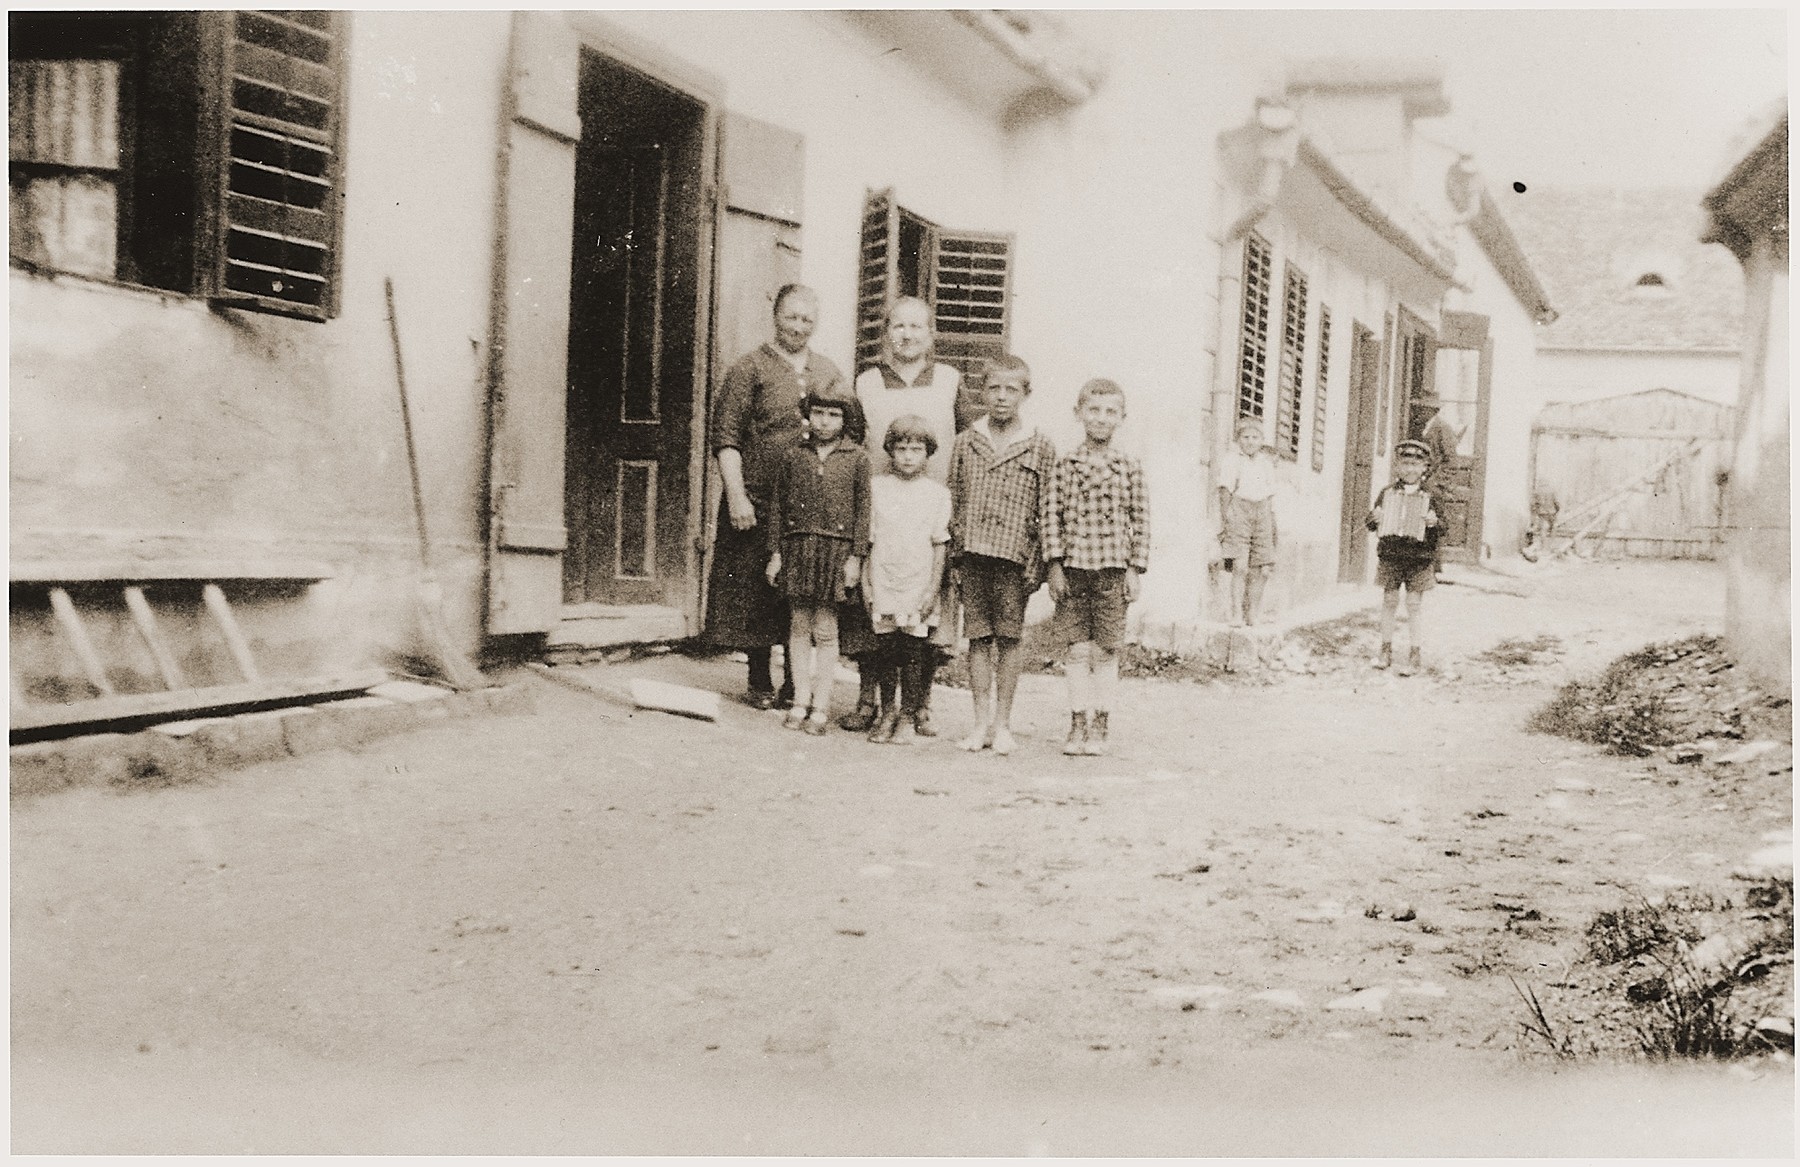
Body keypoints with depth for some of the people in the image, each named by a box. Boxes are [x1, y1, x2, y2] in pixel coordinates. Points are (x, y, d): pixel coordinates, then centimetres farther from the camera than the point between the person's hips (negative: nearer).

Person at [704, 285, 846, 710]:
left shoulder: (830, 375, 15)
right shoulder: (749, 369, 1)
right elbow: (726, 438, -4)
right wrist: (737, 496, -14)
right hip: (759, 505, -3)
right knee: (756, 595, 1)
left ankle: (796, 684, 16)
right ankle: (760, 683, 13)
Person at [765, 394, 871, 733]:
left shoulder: (857, 458, 3)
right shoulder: (792, 455, 8)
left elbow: (864, 509, 1)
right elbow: (777, 505, 10)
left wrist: (856, 556, -4)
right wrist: (775, 552, 6)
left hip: (836, 550, -2)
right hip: (797, 548, 2)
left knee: (825, 630, -1)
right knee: (798, 626, 5)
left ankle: (821, 705, 6)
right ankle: (801, 700, 14)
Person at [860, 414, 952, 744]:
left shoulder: (937, 493, 3)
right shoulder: (877, 487, 6)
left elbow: (941, 546, 2)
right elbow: (868, 540, 8)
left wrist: (933, 590, -4)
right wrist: (867, 584, 3)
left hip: (919, 588, -1)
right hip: (883, 586, 1)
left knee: (914, 652, -1)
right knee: (886, 650, 4)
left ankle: (909, 717, 8)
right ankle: (887, 713, 15)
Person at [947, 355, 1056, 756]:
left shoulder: (1040, 448, 2)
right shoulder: (966, 443, 8)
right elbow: (954, 502, 11)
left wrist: (1038, 563, -5)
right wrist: (954, 557, 6)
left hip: (1014, 556, -2)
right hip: (972, 555, 2)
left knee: (1009, 639, 3)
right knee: (978, 637, 5)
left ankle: (1002, 724, 12)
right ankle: (981, 722, 12)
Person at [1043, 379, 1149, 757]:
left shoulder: (1129, 468, 3)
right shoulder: (1066, 466, 3)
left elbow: (1140, 520, 4)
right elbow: (1052, 516, 2)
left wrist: (1135, 570, -1)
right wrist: (1055, 566, -3)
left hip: (1112, 569, 0)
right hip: (1074, 568, 0)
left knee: (1105, 651, 4)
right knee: (1075, 649, 4)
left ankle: (1098, 726, 13)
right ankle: (1078, 724, 13)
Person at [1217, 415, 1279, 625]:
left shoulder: (1266, 461, 13)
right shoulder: (1232, 459, -1)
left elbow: (1270, 496, 17)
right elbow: (1225, 490, -5)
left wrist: (1273, 525, 15)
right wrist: (1224, 519, -12)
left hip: (1262, 513, 5)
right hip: (1239, 511, -5)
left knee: (1263, 568, 1)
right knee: (1240, 566, -13)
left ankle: (1252, 613, 11)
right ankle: (1236, 613, -9)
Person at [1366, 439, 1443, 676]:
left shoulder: (1431, 496, 4)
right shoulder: (1387, 492, 9)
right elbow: (1371, 523, 12)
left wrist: (1434, 522, -18)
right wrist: (1374, 519, -12)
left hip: (1419, 558, -2)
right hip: (1390, 555, 2)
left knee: (1415, 603, -1)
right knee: (1389, 601, 5)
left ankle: (1416, 654, 5)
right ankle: (1386, 649, 15)